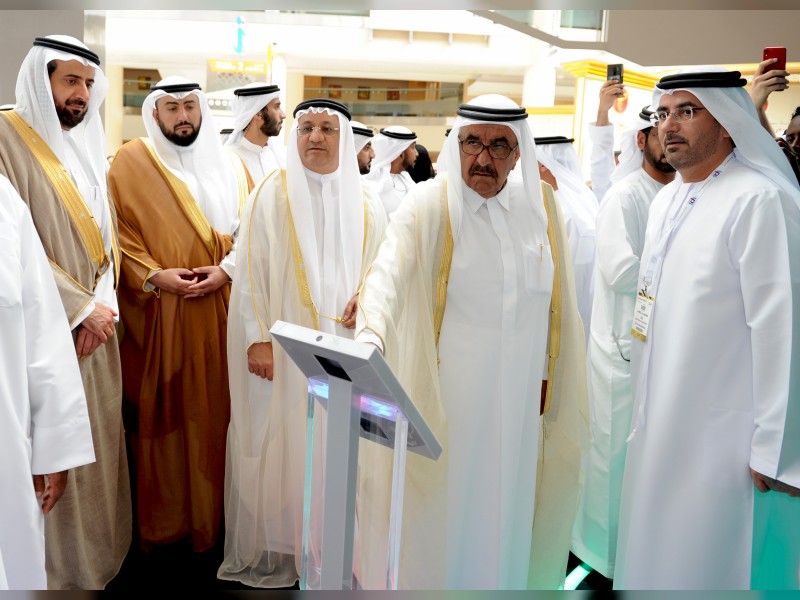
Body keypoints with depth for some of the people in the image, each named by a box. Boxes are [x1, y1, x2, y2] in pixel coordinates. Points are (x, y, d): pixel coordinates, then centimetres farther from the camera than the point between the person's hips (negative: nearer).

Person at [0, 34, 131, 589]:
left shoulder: (89, 146, 15)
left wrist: (104, 303, -2)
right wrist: (83, 308, -14)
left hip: (96, 323, 7)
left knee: (100, 438, 13)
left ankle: (101, 556, 26)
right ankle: (62, 569, 14)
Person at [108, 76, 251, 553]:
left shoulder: (229, 164, 11)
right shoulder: (132, 161, 3)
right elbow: (119, 229, -3)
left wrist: (225, 270, -9)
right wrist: (153, 275, -15)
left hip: (220, 309, 3)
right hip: (159, 313, -2)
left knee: (215, 407, 6)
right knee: (163, 410, 2)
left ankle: (212, 511, 19)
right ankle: (163, 519, 15)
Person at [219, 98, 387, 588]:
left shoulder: (365, 203, 9)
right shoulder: (271, 195, 0)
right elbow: (250, 270, -3)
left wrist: (366, 298, -7)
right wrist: (258, 338, -11)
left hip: (345, 344, 3)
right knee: (279, 442, 3)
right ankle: (271, 551, 17)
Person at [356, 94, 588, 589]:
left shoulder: (540, 203, 3)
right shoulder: (429, 205, -11)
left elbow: (554, 297, 8)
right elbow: (389, 275, -26)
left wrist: (545, 376, 9)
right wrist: (371, 337, -44)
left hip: (519, 395, 4)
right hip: (446, 393, -4)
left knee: (504, 506, 15)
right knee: (445, 508, 7)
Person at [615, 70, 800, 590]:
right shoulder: (667, 200, 10)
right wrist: (643, 416, 16)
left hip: (722, 442, -8)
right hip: (660, 429, 8)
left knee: (706, 563, 5)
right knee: (654, 557, 19)